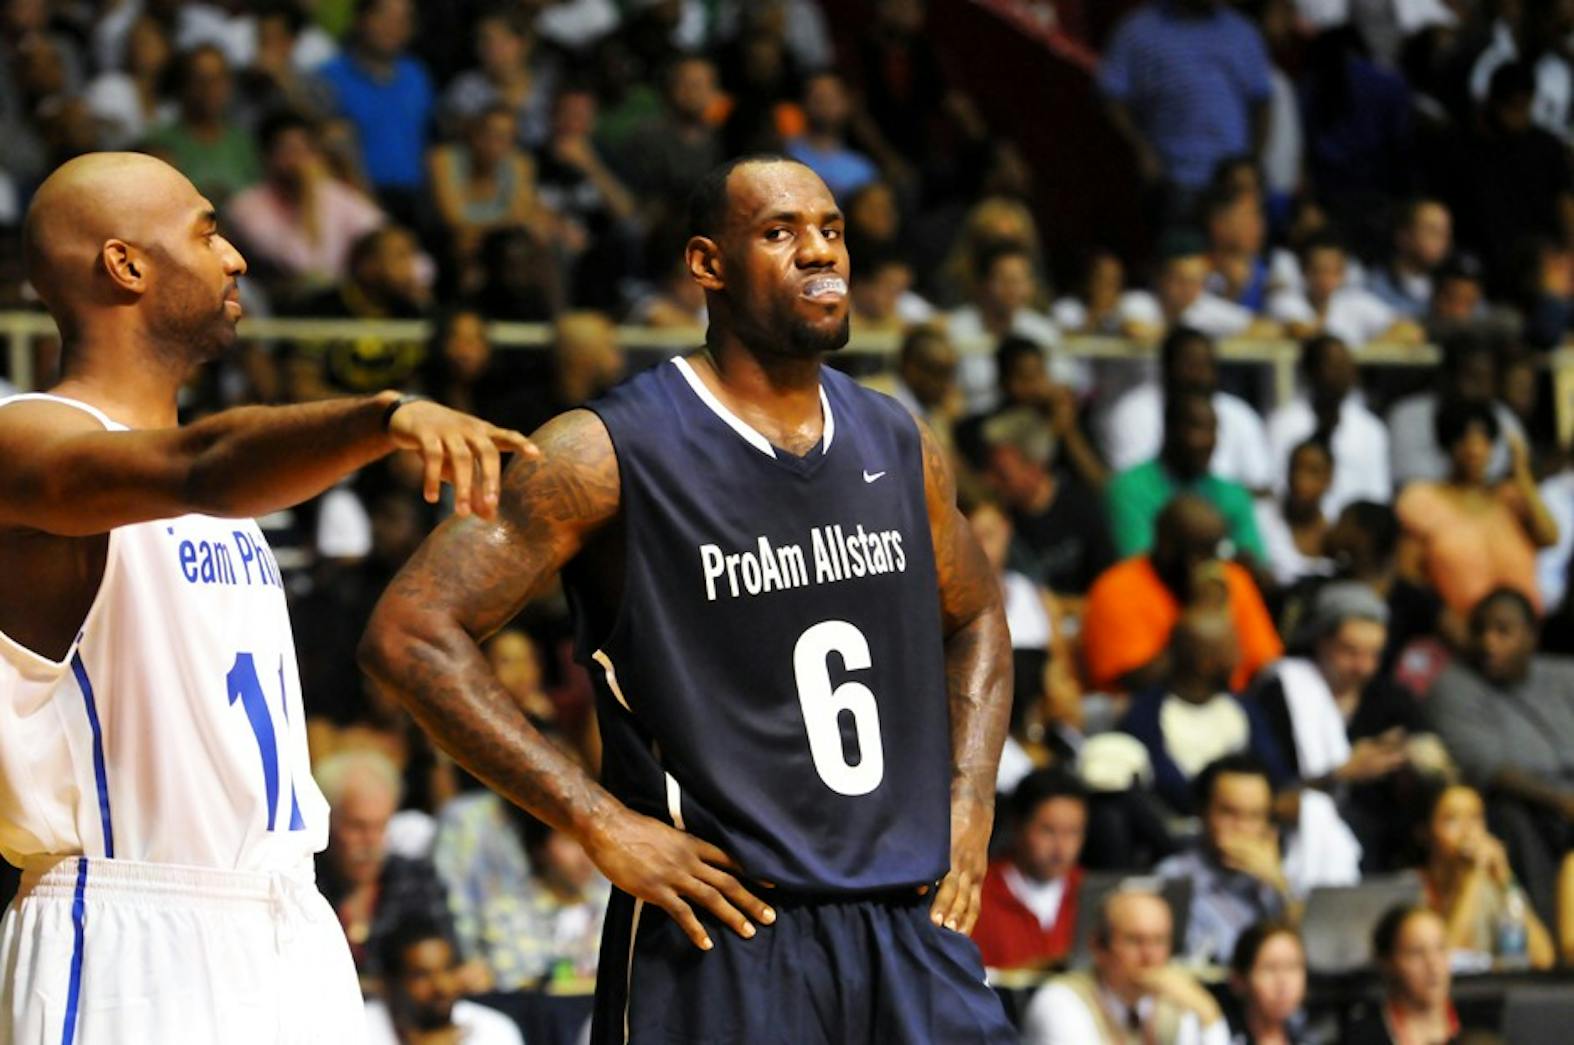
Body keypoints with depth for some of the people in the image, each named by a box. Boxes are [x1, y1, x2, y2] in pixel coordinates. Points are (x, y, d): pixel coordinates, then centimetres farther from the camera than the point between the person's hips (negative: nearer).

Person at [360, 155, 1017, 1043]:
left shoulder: (898, 444, 10)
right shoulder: (610, 452, -9)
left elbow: (975, 616, 29)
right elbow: (410, 634, -13)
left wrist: (969, 804, 11)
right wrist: (602, 824, -16)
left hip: (908, 927, 5)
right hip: (721, 928, -5)